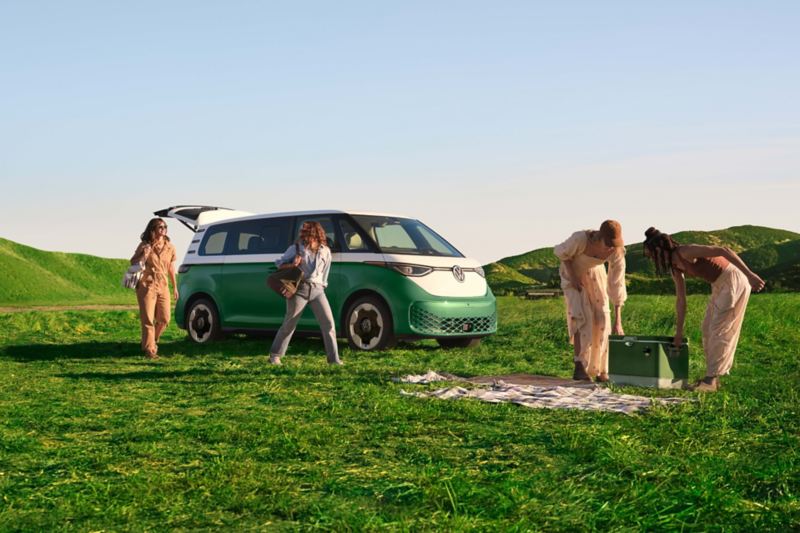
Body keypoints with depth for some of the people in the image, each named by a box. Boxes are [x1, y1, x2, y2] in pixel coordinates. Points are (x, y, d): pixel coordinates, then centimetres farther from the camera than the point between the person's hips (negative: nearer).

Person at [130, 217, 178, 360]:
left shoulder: (170, 247, 7)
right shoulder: (145, 245, -3)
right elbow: (132, 262, 3)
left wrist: (175, 287, 17)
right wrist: (144, 256, -17)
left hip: (163, 287, 4)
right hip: (147, 286, -4)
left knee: (164, 319, 3)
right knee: (148, 320, -3)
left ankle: (152, 340, 28)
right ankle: (149, 349, 5)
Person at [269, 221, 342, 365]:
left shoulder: (325, 251, 11)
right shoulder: (295, 249, 4)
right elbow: (279, 263, 8)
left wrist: (322, 285, 14)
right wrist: (292, 265, -10)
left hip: (317, 290, 2)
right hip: (299, 288, -2)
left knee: (328, 322, -7)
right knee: (289, 324, 3)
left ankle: (333, 358, -3)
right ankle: (275, 355, 15)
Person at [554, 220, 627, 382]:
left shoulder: (617, 251, -29)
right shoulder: (581, 238, -39)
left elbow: (617, 285, -25)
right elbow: (560, 252, -17)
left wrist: (618, 322, -27)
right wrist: (572, 276, -23)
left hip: (595, 272, 3)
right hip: (573, 270, -3)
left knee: (601, 318, -6)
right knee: (582, 316, -19)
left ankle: (600, 370, 1)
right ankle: (579, 367, -18)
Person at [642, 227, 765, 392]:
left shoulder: (686, 252, -23)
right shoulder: (675, 267, 4)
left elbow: (724, 251, -29)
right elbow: (681, 301, 10)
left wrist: (750, 274, -34)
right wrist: (679, 332, 12)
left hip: (734, 280, -9)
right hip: (720, 284, 9)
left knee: (720, 329, -6)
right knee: (708, 329, 11)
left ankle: (711, 380, 0)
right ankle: (712, 376, 19)